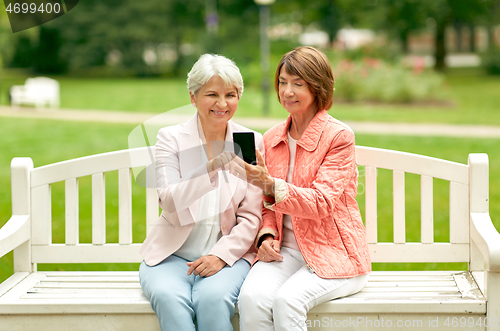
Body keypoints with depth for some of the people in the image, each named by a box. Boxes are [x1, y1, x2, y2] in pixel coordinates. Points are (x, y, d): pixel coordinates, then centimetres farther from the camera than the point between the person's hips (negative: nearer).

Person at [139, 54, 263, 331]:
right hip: (172, 254, 0)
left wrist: (221, 255, -13)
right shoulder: (171, 138, 2)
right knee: (170, 298, -32)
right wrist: (214, 167, -30)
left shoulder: (252, 143, 5)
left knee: (213, 297, -32)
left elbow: (251, 217, 4)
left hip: (228, 253, 0)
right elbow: (169, 201, -15)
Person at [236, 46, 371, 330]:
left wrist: (271, 186, -31)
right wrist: (267, 236, -4)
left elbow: (322, 203, -17)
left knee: (287, 299, -32)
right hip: (286, 250, 4)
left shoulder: (339, 136, -8)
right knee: (252, 297, -27)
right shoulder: (272, 139, 10)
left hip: (334, 254, -4)